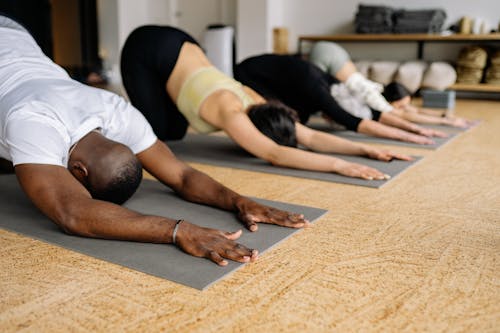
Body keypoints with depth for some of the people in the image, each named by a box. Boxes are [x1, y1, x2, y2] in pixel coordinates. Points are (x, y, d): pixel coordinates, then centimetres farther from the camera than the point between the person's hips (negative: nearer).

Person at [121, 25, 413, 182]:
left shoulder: (255, 102, -16)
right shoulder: (229, 111, -37)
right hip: (147, 49, -6)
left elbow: (311, 137, -17)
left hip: (179, 44, 7)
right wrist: (338, 165, -55)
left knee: (175, 132, 11)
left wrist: (365, 149, -26)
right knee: (156, 131, -8)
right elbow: (275, 155, -50)